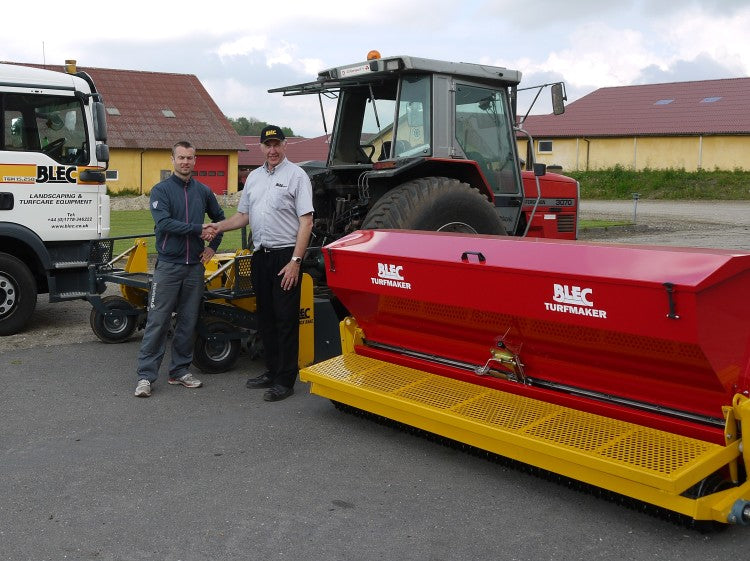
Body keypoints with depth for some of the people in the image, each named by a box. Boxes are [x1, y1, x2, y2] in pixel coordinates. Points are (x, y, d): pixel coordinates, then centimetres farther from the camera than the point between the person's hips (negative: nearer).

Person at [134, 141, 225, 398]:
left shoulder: (203, 191, 10)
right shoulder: (161, 189, -3)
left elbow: (220, 218, 24)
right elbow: (164, 223, -18)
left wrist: (213, 246, 13)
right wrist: (197, 229, -19)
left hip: (195, 266, 4)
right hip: (168, 265, -4)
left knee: (188, 321, 9)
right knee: (157, 321, -4)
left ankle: (180, 371, 19)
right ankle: (146, 375, 1)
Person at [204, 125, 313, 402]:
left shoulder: (296, 175, -6)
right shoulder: (254, 177, 15)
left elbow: (306, 222, -12)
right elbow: (244, 215, 21)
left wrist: (295, 260, -18)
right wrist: (219, 226, 1)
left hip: (286, 256, -7)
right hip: (260, 255, 7)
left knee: (286, 319, -4)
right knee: (265, 316, 14)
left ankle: (285, 380, 3)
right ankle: (271, 371, 26)